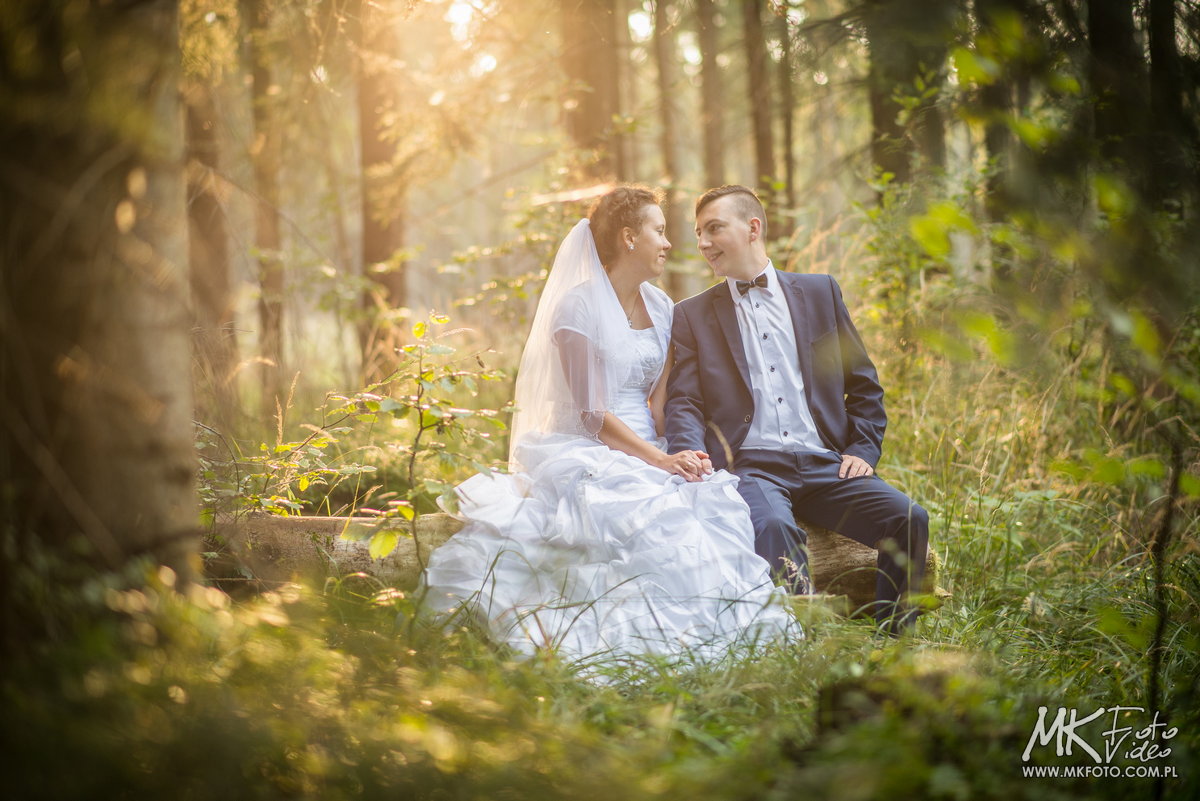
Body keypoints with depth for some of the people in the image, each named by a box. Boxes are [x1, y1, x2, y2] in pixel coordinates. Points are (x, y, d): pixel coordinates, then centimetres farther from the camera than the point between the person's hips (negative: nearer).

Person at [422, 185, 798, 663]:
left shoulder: (658, 305, 13)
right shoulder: (579, 305, -8)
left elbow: (660, 399, 12)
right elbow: (592, 413, -14)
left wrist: (682, 450, -9)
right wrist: (659, 459, -21)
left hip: (652, 452, 6)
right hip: (590, 457, -6)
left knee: (713, 505, -23)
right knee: (651, 515, -35)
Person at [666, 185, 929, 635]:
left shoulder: (820, 292, 17)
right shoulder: (692, 316, 14)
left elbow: (863, 383, 19)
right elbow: (682, 400, 5)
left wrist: (863, 449, 4)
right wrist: (690, 451, -17)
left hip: (825, 463, 2)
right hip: (750, 467, -2)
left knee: (909, 520, -22)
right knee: (772, 527, -37)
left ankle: (892, 640, -10)